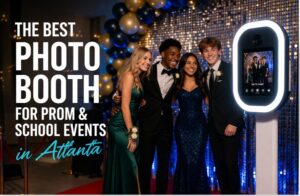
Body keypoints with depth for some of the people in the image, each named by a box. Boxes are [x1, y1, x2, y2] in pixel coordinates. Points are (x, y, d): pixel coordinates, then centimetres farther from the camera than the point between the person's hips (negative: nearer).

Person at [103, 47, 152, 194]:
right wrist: (132, 134, -18)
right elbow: (125, 106, -19)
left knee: (122, 166, 15)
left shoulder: (138, 78, 13)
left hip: (126, 126, 9)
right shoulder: (129, 75, -14)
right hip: (121, 126, -9)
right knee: (131, 165, -3)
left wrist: (132, 132, 6)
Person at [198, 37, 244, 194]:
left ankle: (234, 192, 13)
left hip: (229, 125, -6)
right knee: (219, 163, 10)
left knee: (231, 163, -2)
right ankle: (224, 191, 20)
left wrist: (234, 123, -17)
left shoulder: (230, 69, -6)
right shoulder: (205, 74, 14)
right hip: (214, 125, 6)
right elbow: (212, 99, 13)